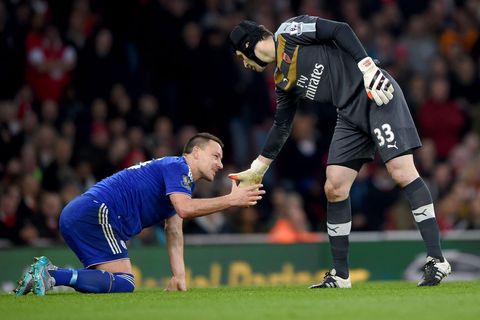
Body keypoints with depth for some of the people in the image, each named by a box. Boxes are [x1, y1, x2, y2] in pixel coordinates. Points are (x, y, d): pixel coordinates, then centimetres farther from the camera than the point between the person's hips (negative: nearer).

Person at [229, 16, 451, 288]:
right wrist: (257, 170, 28)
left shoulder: (288, 31, -4)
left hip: (376, 94, -8)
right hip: (351, 115, 9)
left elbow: (340, 30, -12)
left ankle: (437, 261, -16)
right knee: (334, 188, 1)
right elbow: (281, 126, 24)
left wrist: (367, 66, -21)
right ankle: (340, 276, 7)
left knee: (402, 171, -16)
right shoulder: (284, 81, 17)